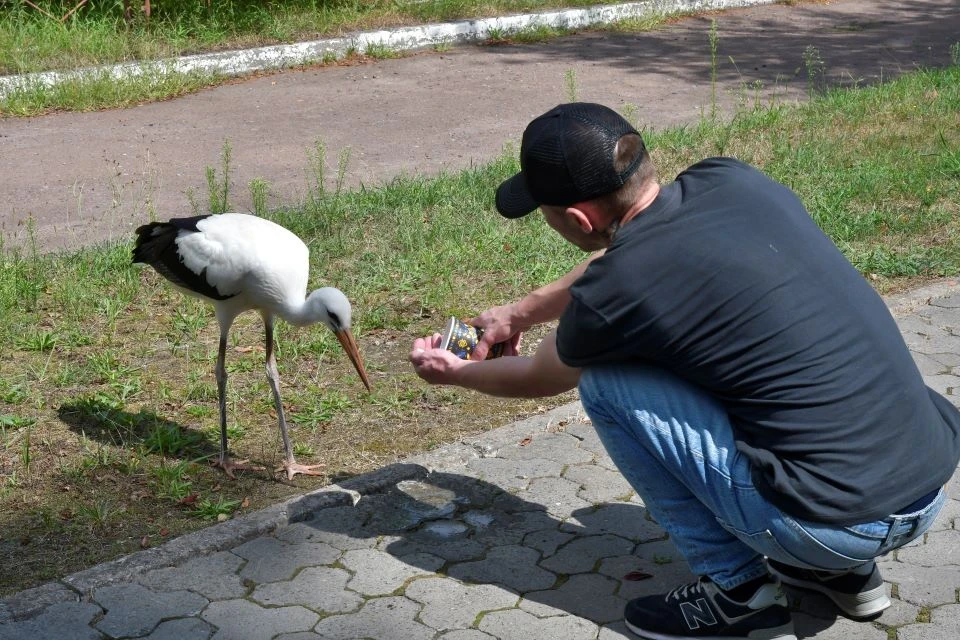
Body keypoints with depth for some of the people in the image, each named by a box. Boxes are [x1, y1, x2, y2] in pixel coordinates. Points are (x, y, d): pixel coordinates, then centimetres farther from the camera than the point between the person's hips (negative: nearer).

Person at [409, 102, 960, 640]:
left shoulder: (618, 291, -13)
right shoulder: (729, 178, 4)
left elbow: (540, 379, 12)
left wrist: (454, 373, 32)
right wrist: (521, 313, 39)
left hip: (840, 525, -7)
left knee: (604, 381, 1)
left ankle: (739, 591, 8)